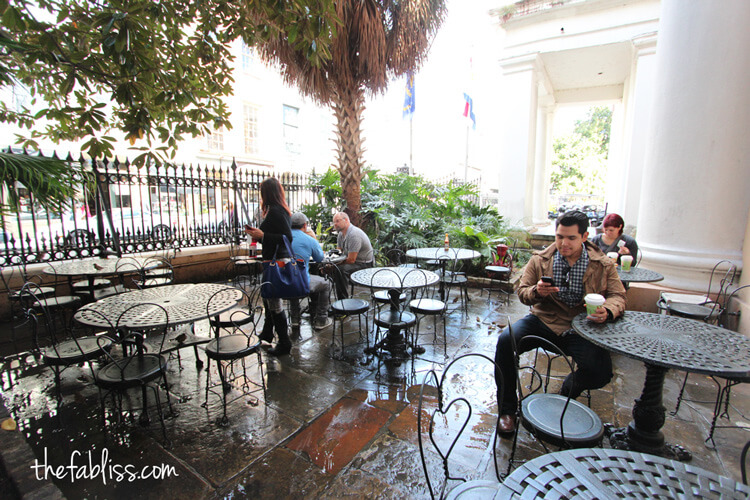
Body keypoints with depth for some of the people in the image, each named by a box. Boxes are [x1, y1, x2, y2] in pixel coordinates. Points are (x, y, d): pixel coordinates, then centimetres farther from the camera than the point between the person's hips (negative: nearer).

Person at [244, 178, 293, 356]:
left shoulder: (275, 211, -17)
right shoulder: (279, 210, 13)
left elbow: (288, 238, -23)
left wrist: (262, 235, -21)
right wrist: (257, 233, 21)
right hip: (278, 260, 11)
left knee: (274, 303, -2)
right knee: (268, 297, 23)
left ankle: (284, 343, 10)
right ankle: (267, 333, 41)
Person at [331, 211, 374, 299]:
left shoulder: (354, 234, -23)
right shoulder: (341, 233, 8)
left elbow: (351, 260, -25)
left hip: (364, 265, -10)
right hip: (354, 262, 10)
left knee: (339, 270, -30)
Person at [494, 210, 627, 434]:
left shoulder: (603, 265, 5)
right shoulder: (540, 259, 2)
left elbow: (617, 295, 2)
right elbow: (522, 291, 4)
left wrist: (607, 311, -22)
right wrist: (536, 292, -21)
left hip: (581, 328, 1)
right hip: (543, 320, 0)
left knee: (601, 372, -23)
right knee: (506, 340, -25)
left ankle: (567, 394, 17)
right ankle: (507, 409, -6)